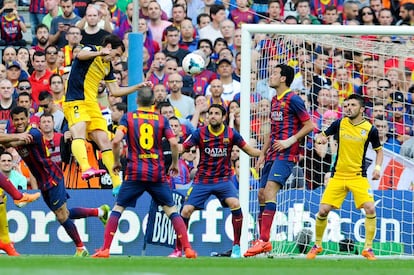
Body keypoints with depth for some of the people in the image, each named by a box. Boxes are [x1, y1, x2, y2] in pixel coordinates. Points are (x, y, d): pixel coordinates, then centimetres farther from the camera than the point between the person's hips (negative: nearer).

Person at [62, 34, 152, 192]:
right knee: (79, 135, -29)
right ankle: (86, 169, -53)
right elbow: (81, 55, -31)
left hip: (92, 105, 9)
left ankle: (117, 184, 5)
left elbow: (115, 91, 26)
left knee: (104, 142, 4)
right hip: (75, 102, -9)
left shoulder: (108, 66, 19)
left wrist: (139, 86, 19)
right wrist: (100, 53, -50)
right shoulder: (91, 51, -5)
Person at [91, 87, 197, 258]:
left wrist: (116, 162, 6)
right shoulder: (162, 120, 5)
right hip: (157, 173, 1)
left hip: (134, 173, -1)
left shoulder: (128, 117, 3)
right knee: (171, 210, 9)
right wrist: (175, 164, 12)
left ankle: (105, 249, -2)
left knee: (118, 208, 7)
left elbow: (116, 141, -9)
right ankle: (188, 249, 0)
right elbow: (174, 143, -4)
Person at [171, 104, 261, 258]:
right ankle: (178, 250, 9)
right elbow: (182, 149, -6)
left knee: (235, 204, -25)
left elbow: (250, 151, 3)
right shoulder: (200, 133, -6)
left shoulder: (231, 134, -4)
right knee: (186, 211, -8)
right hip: (202, 180, 1)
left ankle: (236, 246, -11)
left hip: (223, 179, -1)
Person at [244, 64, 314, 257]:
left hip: (286, 154, -10)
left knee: (270, 189, -22)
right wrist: (262, 154, 22)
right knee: (262, 194, 8)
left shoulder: (293, 99, -8)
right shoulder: (274, 101, 19)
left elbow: (309, 126, -9)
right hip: (273, 154, 10)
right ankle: (262, 240, 15)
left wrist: (290, 141, -17)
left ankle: (264, 240, -27)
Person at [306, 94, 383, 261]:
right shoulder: (339, 124, 0)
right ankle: (317, 245, 17)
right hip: (338, 175, 2)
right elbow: (322, 136, 13)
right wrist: (320, 139, -11)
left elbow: (379, 151, 10)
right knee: (323, 210, -5)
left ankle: (368, 248, -5)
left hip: (358, 176, -1)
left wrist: (377, 168, -7)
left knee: (370, 209, -19)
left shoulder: (370, 129, -3)